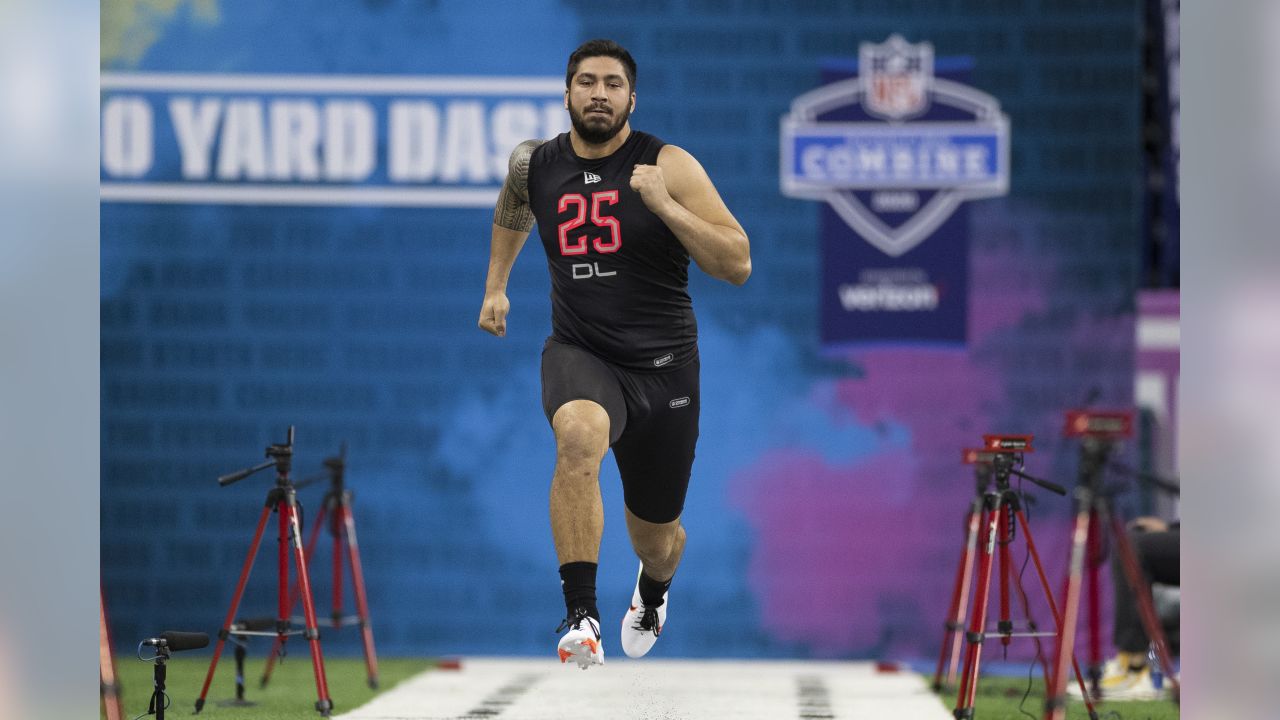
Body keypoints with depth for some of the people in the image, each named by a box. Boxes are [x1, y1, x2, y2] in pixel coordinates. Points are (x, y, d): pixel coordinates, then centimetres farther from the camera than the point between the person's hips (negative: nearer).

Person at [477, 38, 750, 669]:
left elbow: (738, 266, -15)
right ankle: (581, 618, -37)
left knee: (655, 536, 15)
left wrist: (664, 204, -24)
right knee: (579, 434, -37)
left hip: (662, 365, 0)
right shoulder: (536, 165, 1)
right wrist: (496, 287, 24)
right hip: (579, 352, 0)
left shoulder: (669, 166, -10)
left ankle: (653, 591, 56)